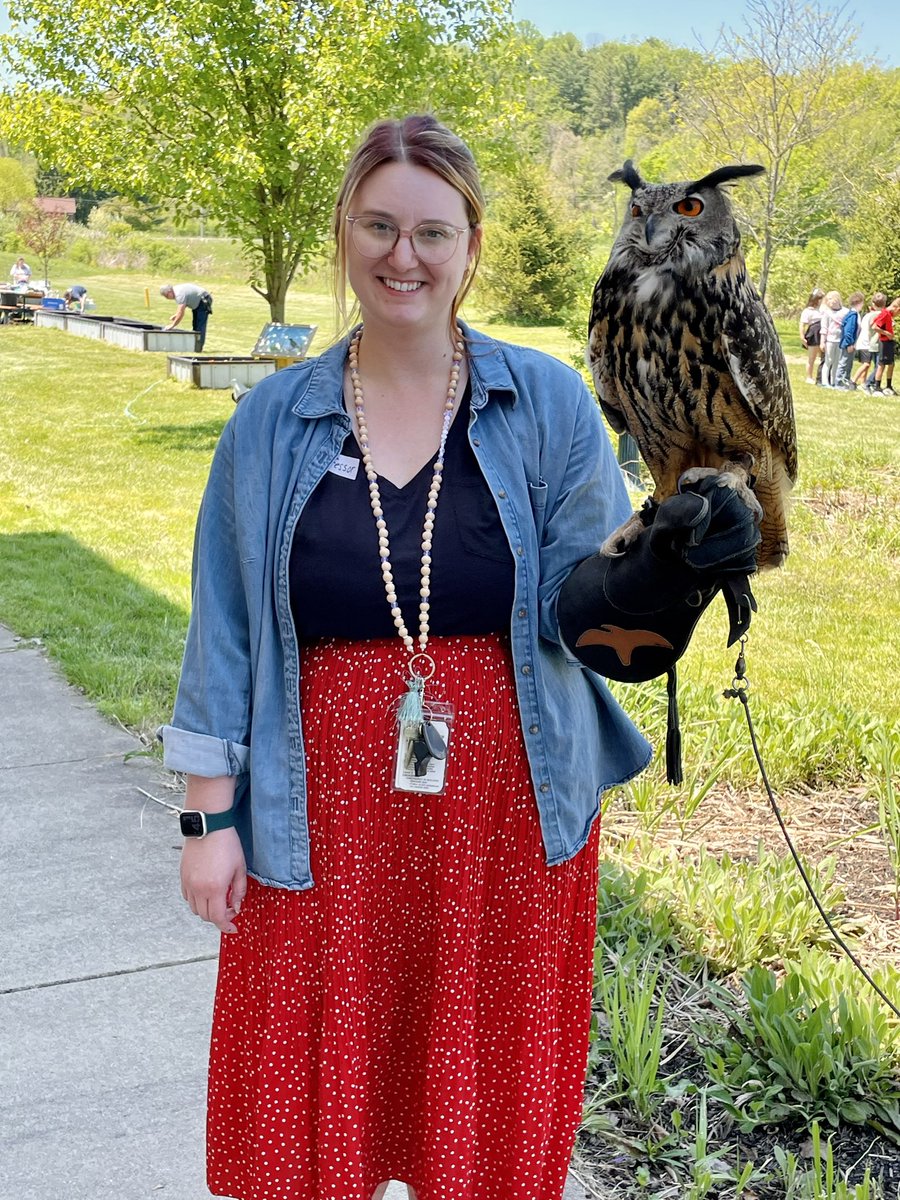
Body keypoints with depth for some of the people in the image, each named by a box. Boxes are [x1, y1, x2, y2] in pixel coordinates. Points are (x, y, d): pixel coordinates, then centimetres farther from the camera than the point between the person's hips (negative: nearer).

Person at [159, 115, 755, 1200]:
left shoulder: (546, 404, -2)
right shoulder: (272, 421, 1)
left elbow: (575, 606, -5)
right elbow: (225, 633, 2)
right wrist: (209, 815, -1)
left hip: (507, 814, 0)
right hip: (325, 817, 1)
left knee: (490, 1099, 13)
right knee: (315, 1102, 11)